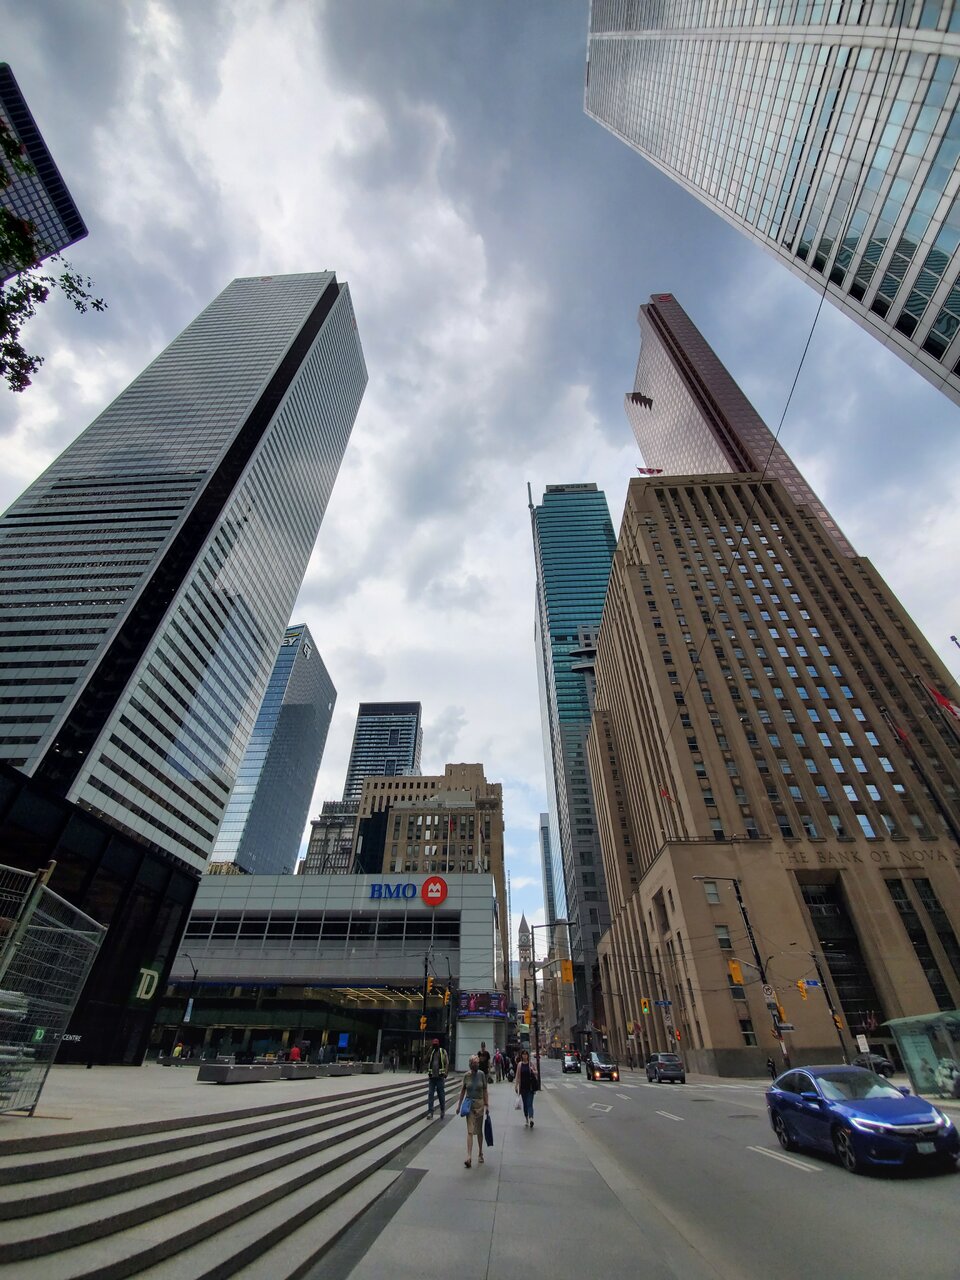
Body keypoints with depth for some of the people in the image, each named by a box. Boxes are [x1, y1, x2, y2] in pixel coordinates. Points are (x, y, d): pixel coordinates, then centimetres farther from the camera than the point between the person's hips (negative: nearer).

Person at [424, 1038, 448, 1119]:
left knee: (441, 1094, 7)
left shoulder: (443, 1051, -3)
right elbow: (426, 1060, -5)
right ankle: (430, 1112, 10)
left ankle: (443, 1110, 26)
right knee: (430, 1094, 1)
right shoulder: (431, 1052, 7)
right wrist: (430, 1050, -12)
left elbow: (446, 1063, -4)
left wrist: (445, 1072, -16)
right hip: (432, 1076, 3)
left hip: (440, 1076, -3)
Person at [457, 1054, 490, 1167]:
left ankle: (480, 1154, 33)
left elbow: (485, 1090, -1)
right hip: (469, 1104, 0)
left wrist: (487, 1104, -2)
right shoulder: (466, 1075, -7)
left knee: (479, 1130, 14)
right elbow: (462, 1091, 4)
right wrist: (459, 1104, 6)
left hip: (479, 1104, 0)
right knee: (470, 1131, -7)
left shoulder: (481, 1074, -8)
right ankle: (469, 1157, -4)